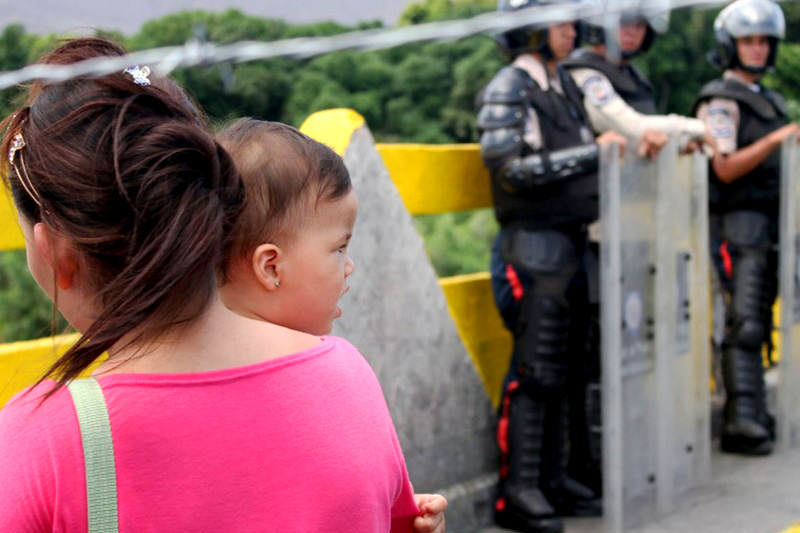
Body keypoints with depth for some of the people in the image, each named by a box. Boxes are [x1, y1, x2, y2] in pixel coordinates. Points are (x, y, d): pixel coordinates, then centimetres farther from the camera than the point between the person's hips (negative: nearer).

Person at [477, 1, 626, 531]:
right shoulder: (507, 90, -8)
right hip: (534, 246, -8)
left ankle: (554, 479, 18)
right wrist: (593, 151, -19)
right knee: (535, 371, -8)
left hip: (572, 245, 8)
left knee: (565, 369, 10)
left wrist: (627, 144, 12)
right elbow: (513, 169, -19)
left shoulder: (566, 85, 17)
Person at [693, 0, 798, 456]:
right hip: (738, 225, -8)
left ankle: (753, 414, 13)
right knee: (744, 324, -14)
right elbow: (725, 168, -16)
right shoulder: (720, 101, -5)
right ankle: (742, 423, -18)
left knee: (759, 323, 8)